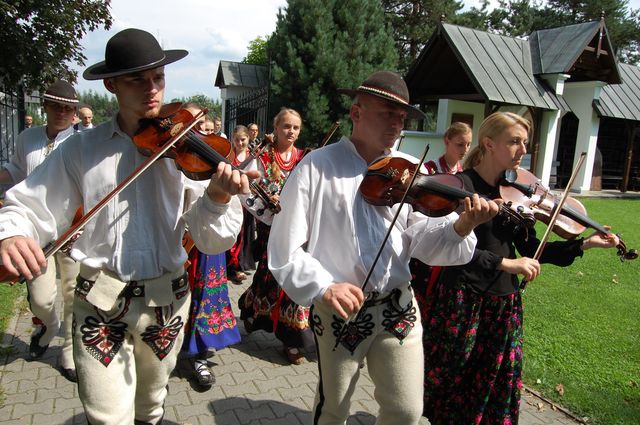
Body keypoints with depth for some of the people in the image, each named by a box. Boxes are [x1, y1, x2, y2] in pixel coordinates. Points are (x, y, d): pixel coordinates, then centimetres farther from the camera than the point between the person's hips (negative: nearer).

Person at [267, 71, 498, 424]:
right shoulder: (315, 168, -10)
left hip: (397, 306, 3)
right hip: (338, 309, -2)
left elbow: (424, 240, -8)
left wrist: (462, 226, -26)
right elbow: (284, 249, -11)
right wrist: (324, 286, -25)